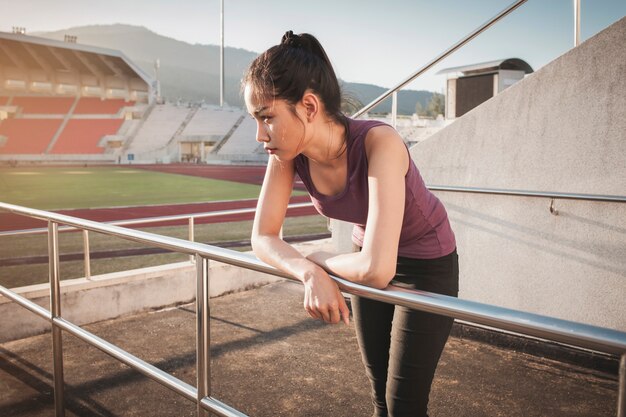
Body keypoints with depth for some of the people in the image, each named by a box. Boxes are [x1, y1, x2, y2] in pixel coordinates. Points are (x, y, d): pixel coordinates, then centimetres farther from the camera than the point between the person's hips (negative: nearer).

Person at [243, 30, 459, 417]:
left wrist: (319, 260, -25)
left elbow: (377, 269, -45)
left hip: (426, 266, -5)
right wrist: (310, 274, -31)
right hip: (369, 261, 5)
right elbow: (263, 236, -13)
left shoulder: (378, 142, -37)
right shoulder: (289, 153, -19)